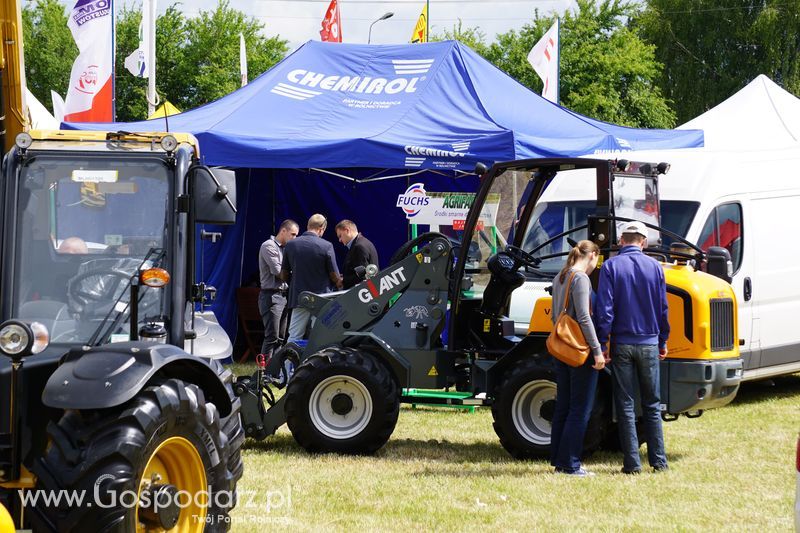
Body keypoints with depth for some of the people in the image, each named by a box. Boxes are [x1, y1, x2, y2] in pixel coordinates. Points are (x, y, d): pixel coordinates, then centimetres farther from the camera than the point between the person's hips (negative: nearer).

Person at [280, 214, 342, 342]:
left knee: (294, 338, 4)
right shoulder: (326, 246, -10)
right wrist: (339, 284, 18)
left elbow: (283, 276, 9)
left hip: (298, 298, 3)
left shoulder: (290, 245, 2)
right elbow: (335, 276, -4)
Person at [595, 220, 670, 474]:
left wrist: (602, 343, -6)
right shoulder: (654, 267, 1)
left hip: (622, 344, -2)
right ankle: (658, 460, 10)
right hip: (649, 344, 2)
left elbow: (605, 308, -11)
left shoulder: (611, 267, -6)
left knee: (625, 405, 3)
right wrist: (662, 342, 16)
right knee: (652, 405, 11)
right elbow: (663, 309, 6)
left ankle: (632, 462, 1)